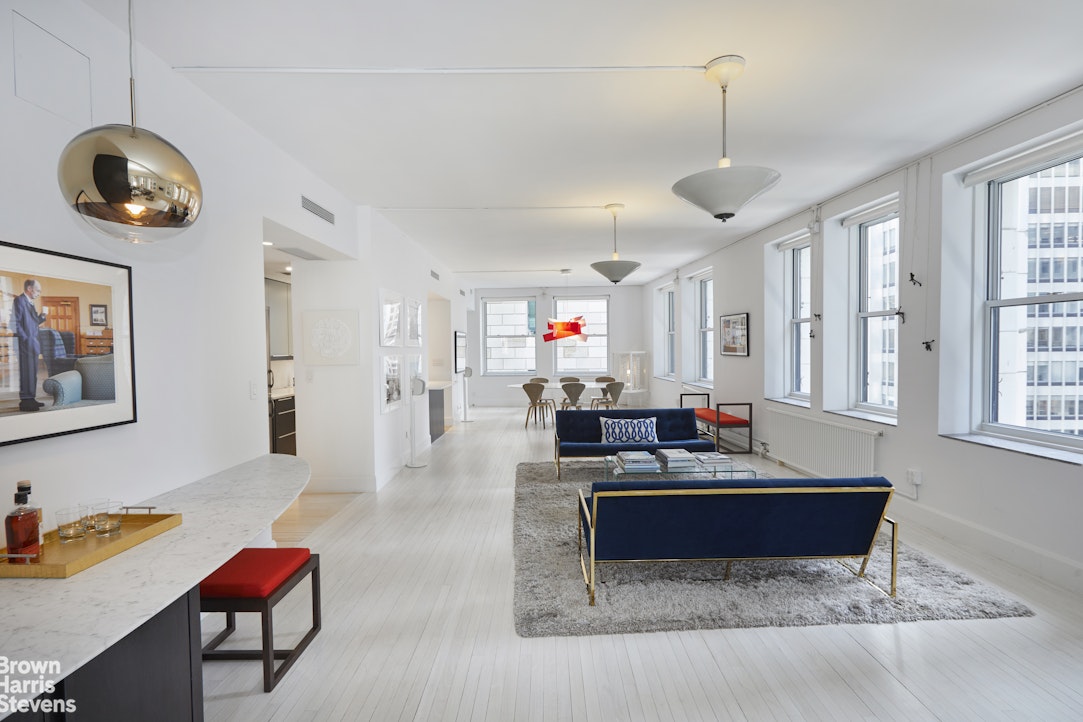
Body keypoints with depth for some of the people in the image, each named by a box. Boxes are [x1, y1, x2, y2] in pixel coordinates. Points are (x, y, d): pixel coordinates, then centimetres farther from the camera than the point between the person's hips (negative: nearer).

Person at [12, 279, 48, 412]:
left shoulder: (30, 303, 19)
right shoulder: (19, 300, -8)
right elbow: (16, 323, -15)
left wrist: (42, 316, 5)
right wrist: (26, 339, -17)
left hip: (32, 344, 9)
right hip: (25, 344, -9)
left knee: (32, 372, 11)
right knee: (26, 372, -8)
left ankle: (30, 398, 17)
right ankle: (25, 401, -5)